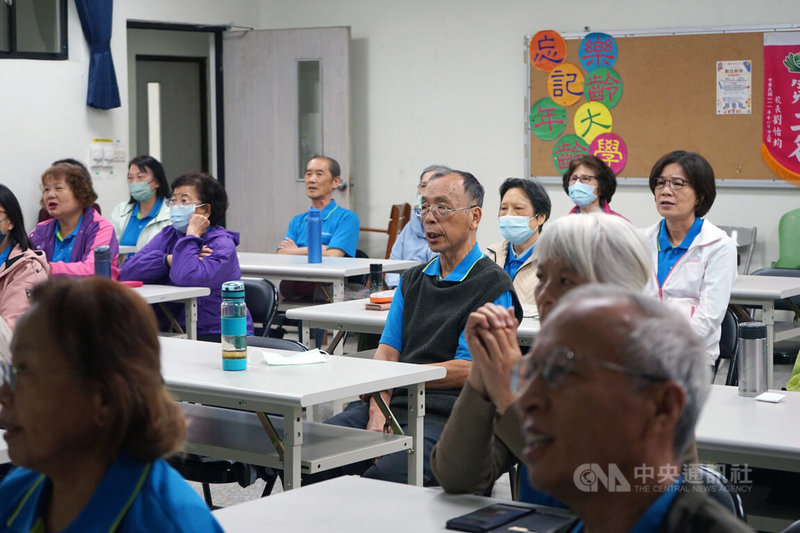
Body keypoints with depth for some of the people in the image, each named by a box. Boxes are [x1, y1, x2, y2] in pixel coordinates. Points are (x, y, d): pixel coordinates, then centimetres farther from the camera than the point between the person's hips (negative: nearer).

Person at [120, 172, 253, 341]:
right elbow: (127, 271, -2)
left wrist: (192, 236, -14)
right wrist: (169, 260, -14)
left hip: (216, 336, -5)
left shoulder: (222, 245, -9)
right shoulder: (168, 235, 11)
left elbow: (186, 278, -28)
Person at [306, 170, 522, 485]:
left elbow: (467, 370, -7)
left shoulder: (495, 287, -1)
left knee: (380, 479, -33)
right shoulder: (413, 280, 22)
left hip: (445, 415, -6)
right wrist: (377, 411, -6)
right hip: (392, 403, 6)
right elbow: (388, 350, 13)